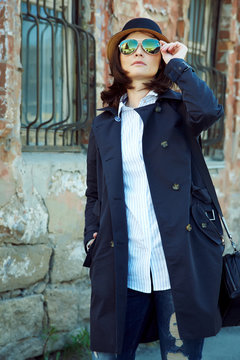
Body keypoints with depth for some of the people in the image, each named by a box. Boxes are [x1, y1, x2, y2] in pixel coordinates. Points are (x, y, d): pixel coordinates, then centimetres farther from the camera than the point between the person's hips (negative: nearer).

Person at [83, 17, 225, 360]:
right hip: (120, 267, 3)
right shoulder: (104, 124, 16)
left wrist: (178, 64, -5)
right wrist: (92, 239, 6)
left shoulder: (177, 110, 7)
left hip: (181, 264, -2)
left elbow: (209, 110, -18)